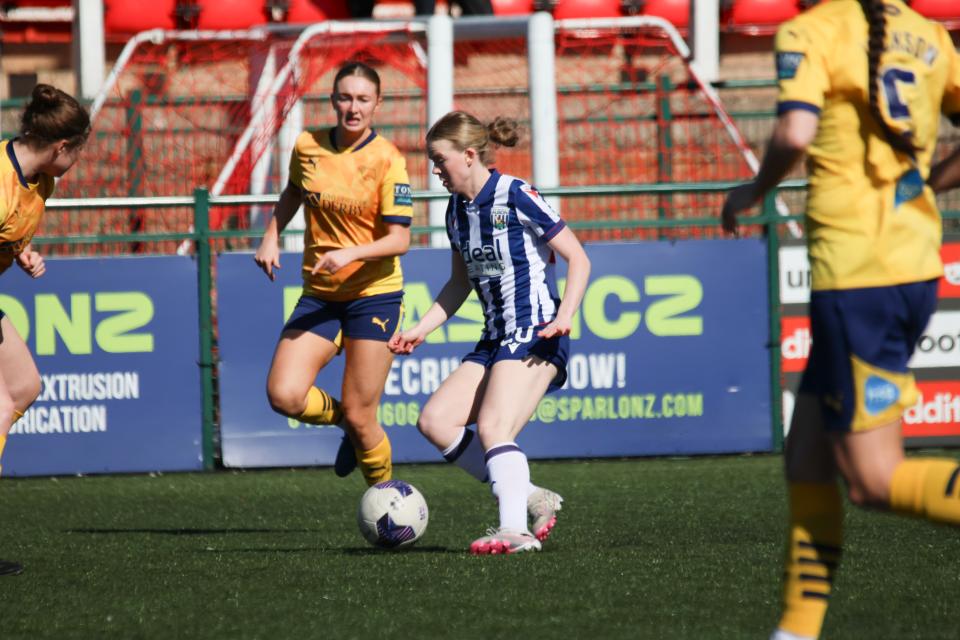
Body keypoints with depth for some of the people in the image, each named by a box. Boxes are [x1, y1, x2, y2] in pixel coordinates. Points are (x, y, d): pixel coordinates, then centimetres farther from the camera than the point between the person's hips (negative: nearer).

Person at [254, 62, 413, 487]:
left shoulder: (387, 161, -12)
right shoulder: (307, 147, 0)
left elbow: (399, 240, -16)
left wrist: (351, 253, -31)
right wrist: (271, 238, 9)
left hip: (374, 295, -4)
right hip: (319, 294, 4)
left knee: (359, 416, -3)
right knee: (284, 395, -15)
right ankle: (347, 422, 17)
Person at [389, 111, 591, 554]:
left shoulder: (516, 196, -11)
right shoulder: (457, 210, 12)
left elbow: (578, 259, -9)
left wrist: (564, 315, -22)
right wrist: (420, 330, 15)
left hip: (535, 335, -9)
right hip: (496, 339, 9)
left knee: (492, 428, -24)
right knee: (434, 420, -3)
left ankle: (514, 530, -30)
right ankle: (533, 500, -2)